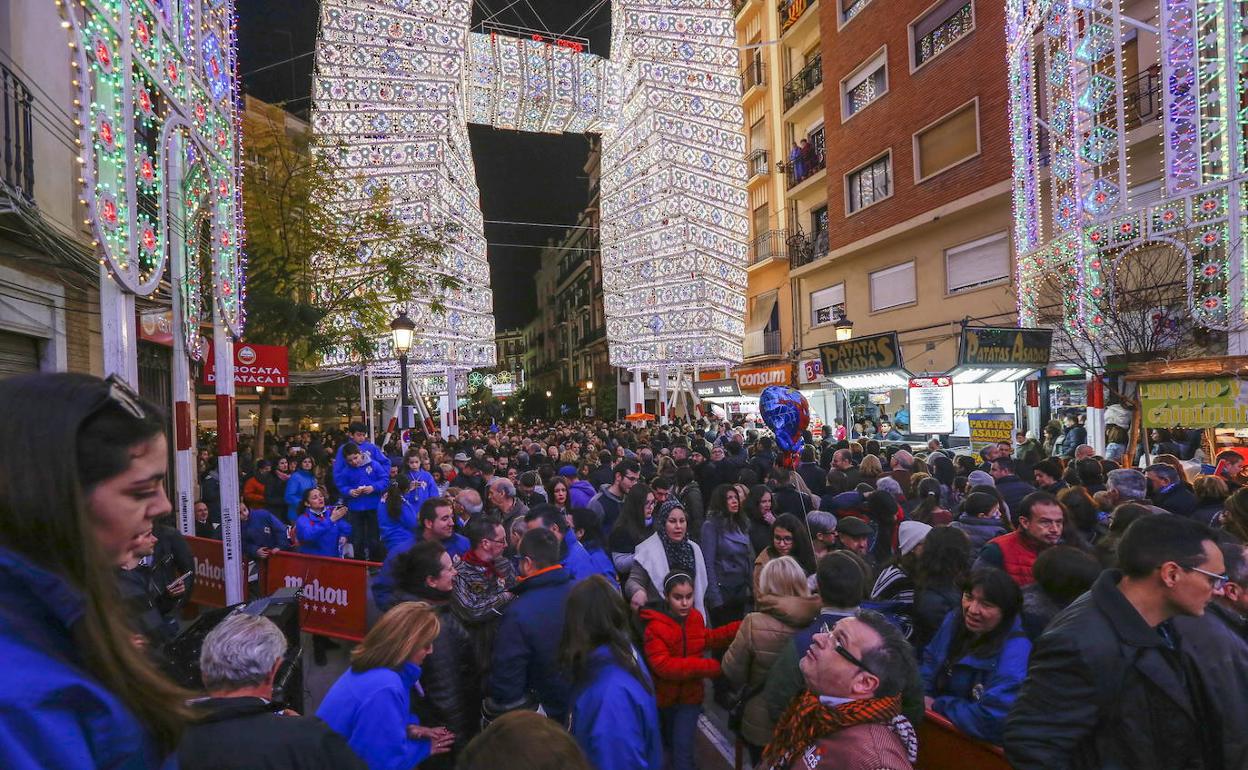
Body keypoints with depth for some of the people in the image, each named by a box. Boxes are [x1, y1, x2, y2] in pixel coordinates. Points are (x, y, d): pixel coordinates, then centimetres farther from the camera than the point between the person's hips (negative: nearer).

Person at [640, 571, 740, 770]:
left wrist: (741, 628, 3)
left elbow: (706, 639, 13)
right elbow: (662, 665, -34)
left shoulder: (696, 617, -8)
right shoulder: (654, 626, -26)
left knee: (683, 749, -7)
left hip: (690, 694, 2)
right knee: (670, 743, 23)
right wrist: (707, 666, -38)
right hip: (664, 696, -2)